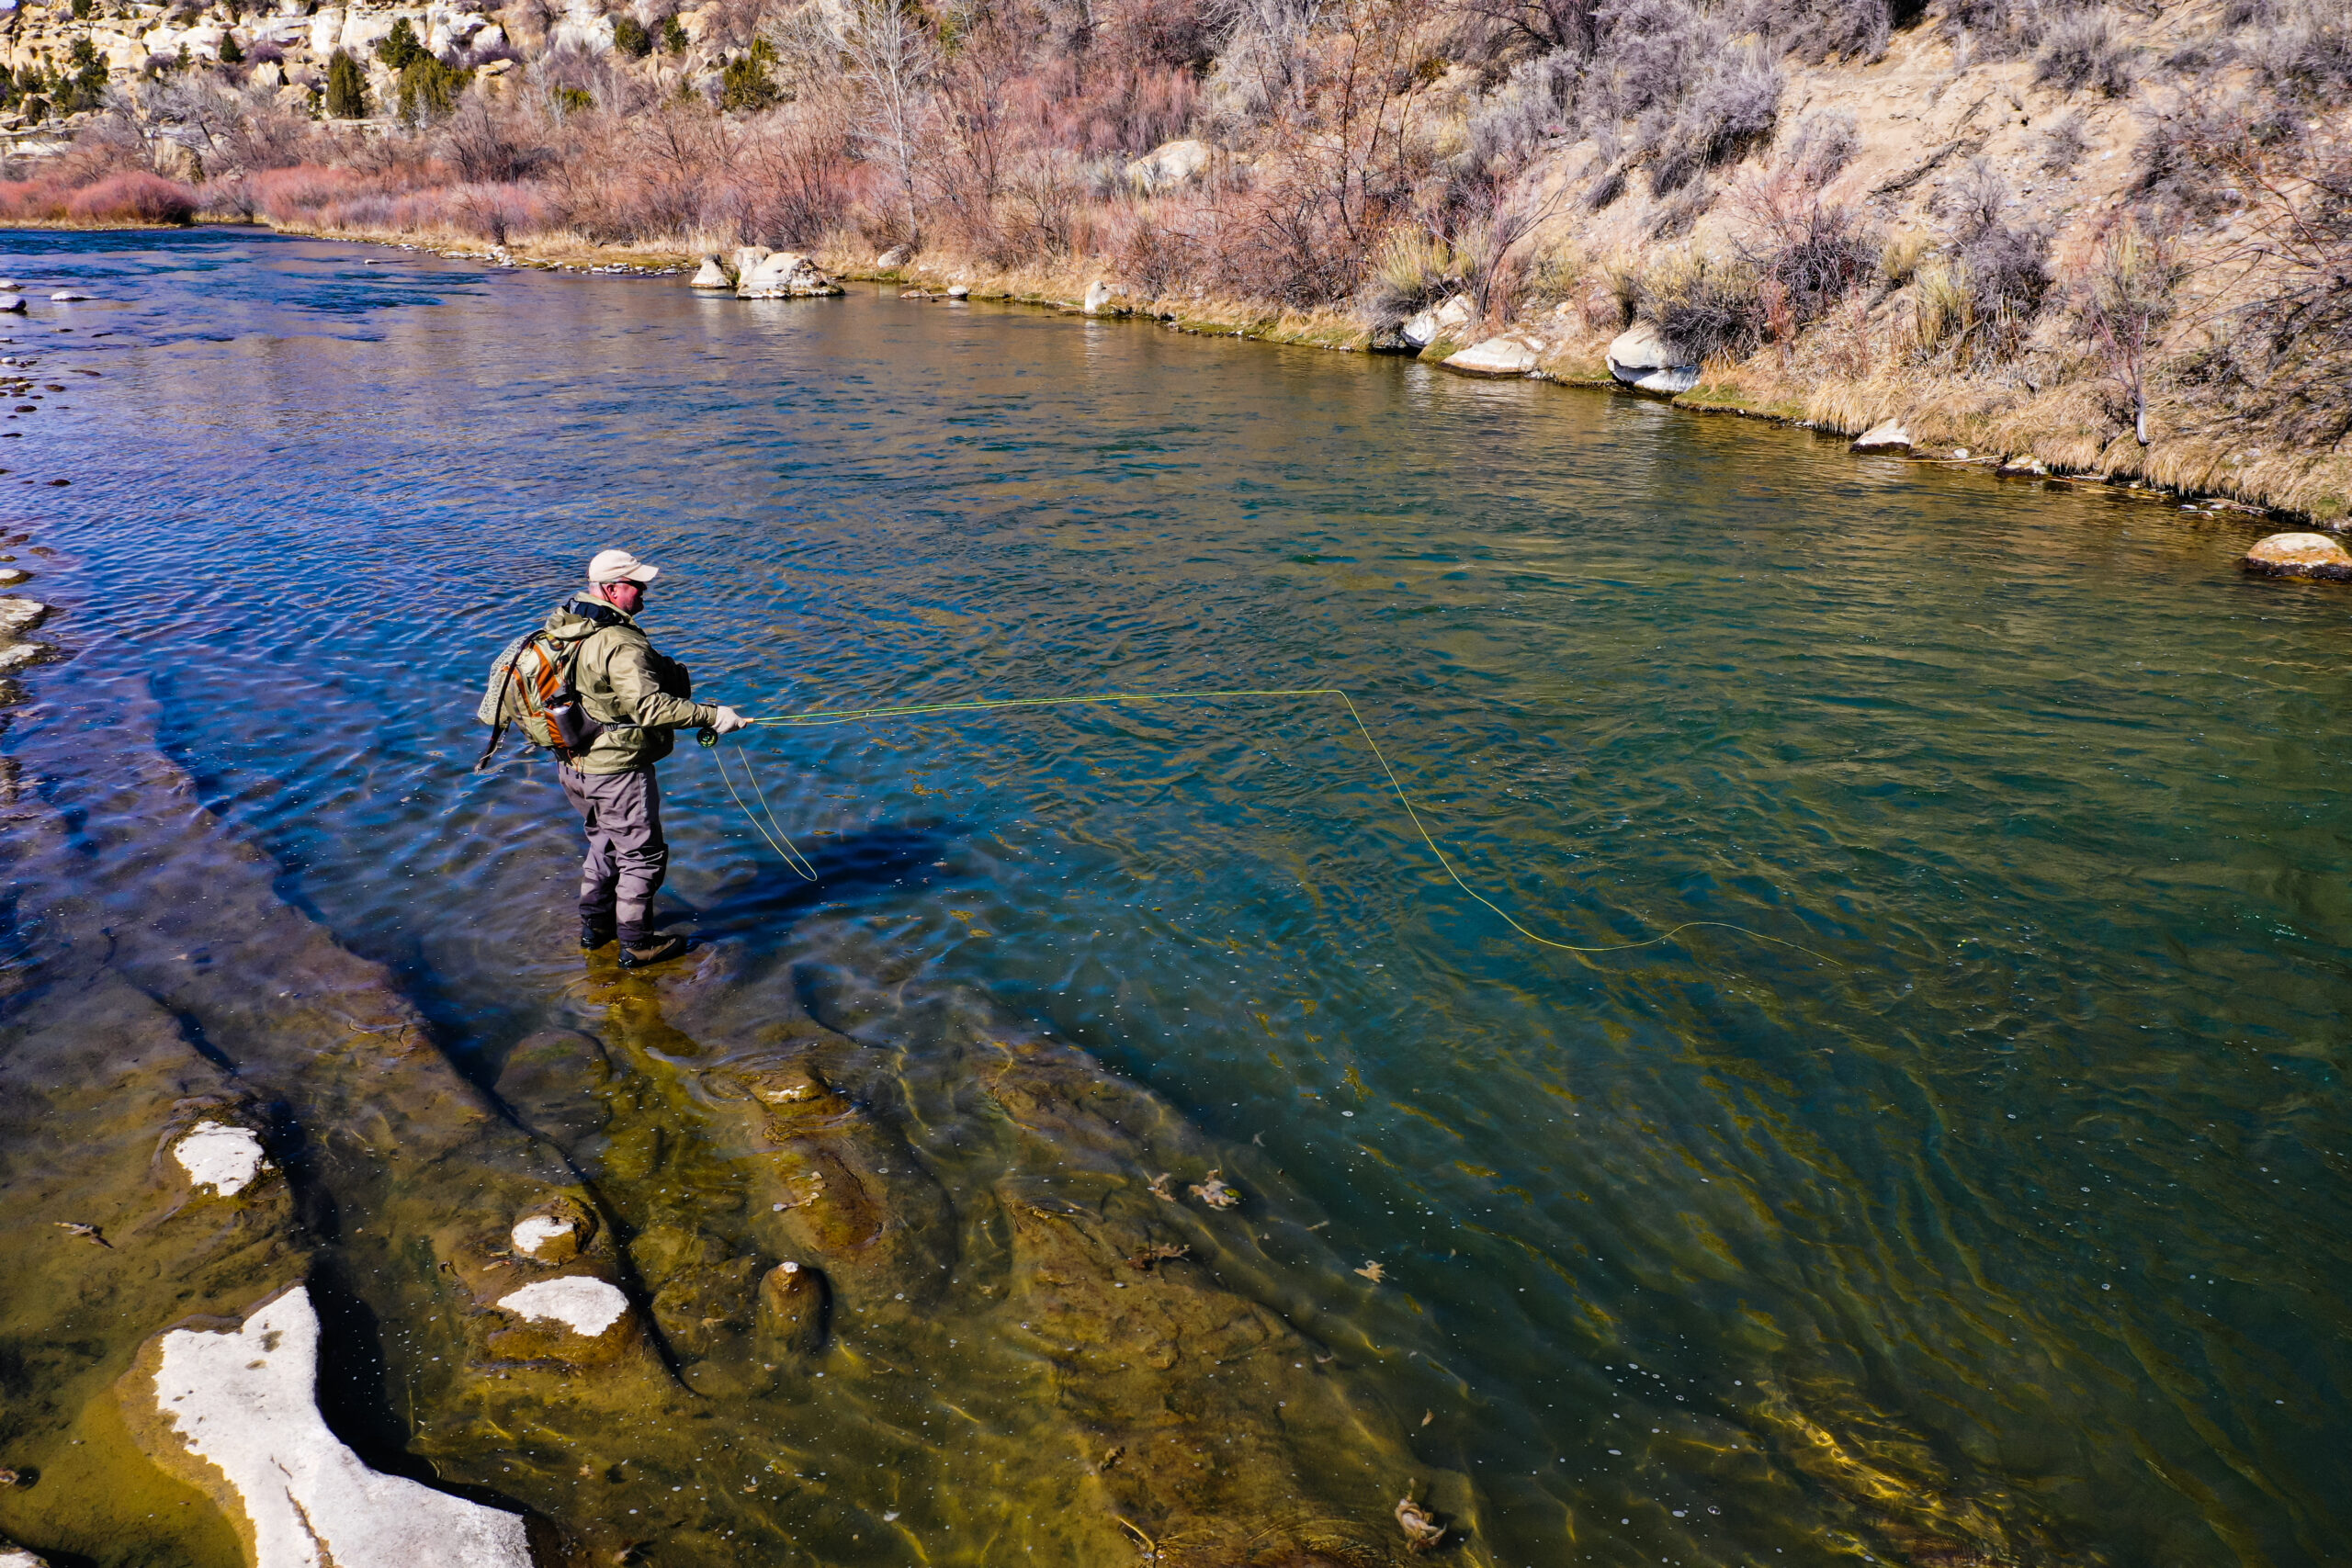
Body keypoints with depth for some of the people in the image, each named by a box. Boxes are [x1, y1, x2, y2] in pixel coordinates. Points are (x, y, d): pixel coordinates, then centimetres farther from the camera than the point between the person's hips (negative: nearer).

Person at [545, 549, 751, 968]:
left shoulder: (566, 628, 5)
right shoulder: (622, 644, -26)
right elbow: (649, 708, -32)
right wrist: (712, 716, -28)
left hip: (574, 764, 9)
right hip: (616, 769, -9)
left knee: (606, 842, 26)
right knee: (642, 853, 5)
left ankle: (594, 926, 37)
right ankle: (636, 945, 14)